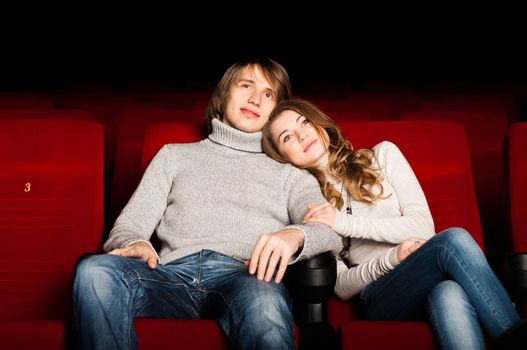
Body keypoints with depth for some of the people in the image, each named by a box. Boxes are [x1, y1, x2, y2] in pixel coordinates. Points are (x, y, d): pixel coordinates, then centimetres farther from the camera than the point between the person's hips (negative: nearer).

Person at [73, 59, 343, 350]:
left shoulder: (289, 173, 26)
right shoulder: (174, 155, 29)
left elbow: (331, 231, 7)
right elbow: (130, 224, 18)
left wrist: (294, 234, -19)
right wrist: (134, 244, -9)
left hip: (245, 275, -1)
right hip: (174, 273, 2)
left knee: (262, 299, -40)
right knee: (94, 270, -31)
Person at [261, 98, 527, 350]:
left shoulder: (382, 155, 13)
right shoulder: (305, 205, 10)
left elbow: (423, 226, 1)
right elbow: (341, 287, 3)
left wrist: (347, 223, -8)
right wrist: (392, 259, -16)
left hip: (428, 279, 2)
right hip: (379, 295, -1)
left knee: (449, 295, -37)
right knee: (453, 240, -31)